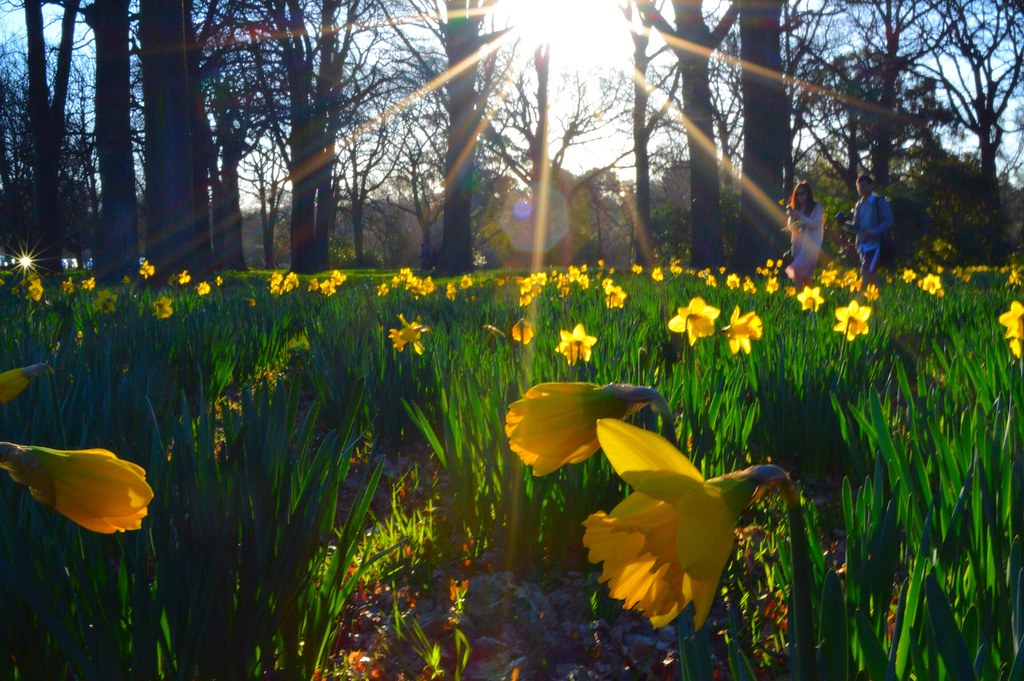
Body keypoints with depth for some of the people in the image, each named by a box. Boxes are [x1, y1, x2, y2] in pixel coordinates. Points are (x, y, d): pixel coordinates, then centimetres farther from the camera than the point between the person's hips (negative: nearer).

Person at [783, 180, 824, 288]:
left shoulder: (816, 207, 0)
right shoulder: (797, 208, 15)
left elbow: (815, 224, -12)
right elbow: (791, 228, 13)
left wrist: (799, 216, -19)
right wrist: (791, 216, -6)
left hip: (811, 246, -6)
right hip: (798, 245, 6)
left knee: (795, 271, -20)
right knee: (804, 275, 3)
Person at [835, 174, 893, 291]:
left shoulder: (879, 202, -5)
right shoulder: (859, 205, 15)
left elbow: (889, 222, -11)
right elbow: (856, 226, 14)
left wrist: (873, 232, -23)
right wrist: (845, 223, -7)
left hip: (875, 244, -7)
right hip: (862, 245, 7)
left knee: (866, 274, -14)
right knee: (872, 275, 12)